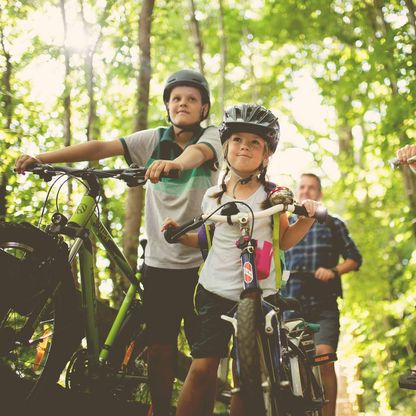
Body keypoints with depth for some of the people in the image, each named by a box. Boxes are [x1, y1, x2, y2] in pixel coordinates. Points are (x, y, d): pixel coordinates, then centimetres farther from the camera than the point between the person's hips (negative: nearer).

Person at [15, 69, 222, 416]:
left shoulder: (212, 136, -2)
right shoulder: (154, 139, 6)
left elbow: (199, 152, -26)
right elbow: (101, 148, -5)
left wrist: (175, 163, -51)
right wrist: (41, 158, -17)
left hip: (200, 262, -2)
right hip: (158, 261, 2)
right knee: (160, 346, 5)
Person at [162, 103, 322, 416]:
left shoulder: (271, 195, 3)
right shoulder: (213, 196, 8)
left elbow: (285, 240, 5)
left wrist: (306, 218, -12)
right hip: (215, 292, 1)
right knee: (202, 369, -9)